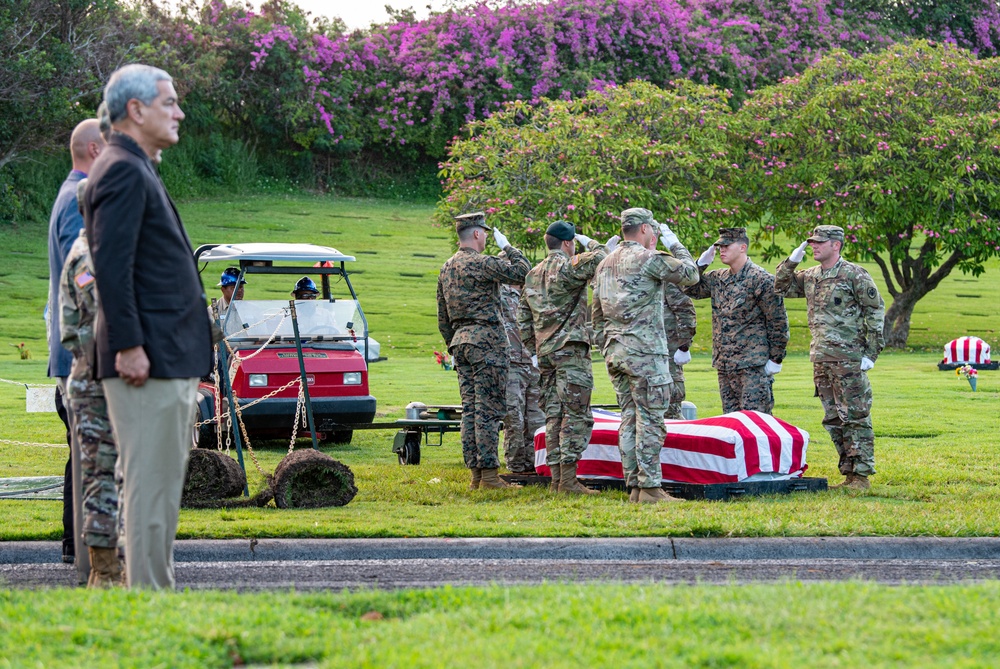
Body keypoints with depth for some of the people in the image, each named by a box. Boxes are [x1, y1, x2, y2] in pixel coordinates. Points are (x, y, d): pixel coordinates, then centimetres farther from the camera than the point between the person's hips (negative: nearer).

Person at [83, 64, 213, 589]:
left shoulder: (138, 170, 20)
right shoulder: (123, 171, -12)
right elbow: (111, 265, -20)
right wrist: (129, 346, -23)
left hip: (169, 360, 11)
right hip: (150, 360, -11)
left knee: (162, 481, 13)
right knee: (152, 482, -8)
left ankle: (154, 592, 17)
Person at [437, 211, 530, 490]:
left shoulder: (446, 268, 14)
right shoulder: (482, 264, -12)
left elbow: (443, 317, 20)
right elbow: (522, 272, -12)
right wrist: (507, 246, 1)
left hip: (460, 340, 8)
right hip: (486, 340, -8)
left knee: (470, 409, 9)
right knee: (488, 409, -7)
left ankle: (475, 473, 9)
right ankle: (489, 474, -9)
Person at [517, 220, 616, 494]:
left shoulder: (533, 274, 16)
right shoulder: (568, 267, -9)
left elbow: (523, 318, 19)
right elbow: (601, 260, -16)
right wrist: (590, 243, 4)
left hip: (545, 352, 8)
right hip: (570, 349, -8)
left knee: (554, 415, 9)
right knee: (577, 415, -8)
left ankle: (556, 478, 8)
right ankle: (568, 479, -14)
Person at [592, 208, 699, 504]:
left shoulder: (605, 264, 16)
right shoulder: (648, 259, -10)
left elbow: (597, 314, 19)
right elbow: (691, 274, -2)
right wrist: (673, 242, 10)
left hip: (615, 352, 8)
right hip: (645, 351, -8)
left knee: (630, 419, 10)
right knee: (650, 421, -7)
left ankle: (634, 485, 9)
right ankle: (650, 488, -9)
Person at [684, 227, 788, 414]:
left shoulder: (761, 279, -8)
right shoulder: (718, 278, 13)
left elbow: (778, 322, -8)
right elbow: (691, 290, 20)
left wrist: (776, 359, -9)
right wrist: (701, 264, 5)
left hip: (753, 364, -7)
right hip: (724, 363, 7)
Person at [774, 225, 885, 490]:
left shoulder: (855, 275, -6)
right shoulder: (809, 276, 13)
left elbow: (876, 311, -6)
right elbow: (781, 288, 23)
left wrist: (871, 352, -10)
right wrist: (791, 261, 7)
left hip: (848, 359, -8)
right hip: (820, 359, 8)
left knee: (856, 418, -5)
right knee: (833, 419, 10)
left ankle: (861, 475, -3)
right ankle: (849, 473, 16)